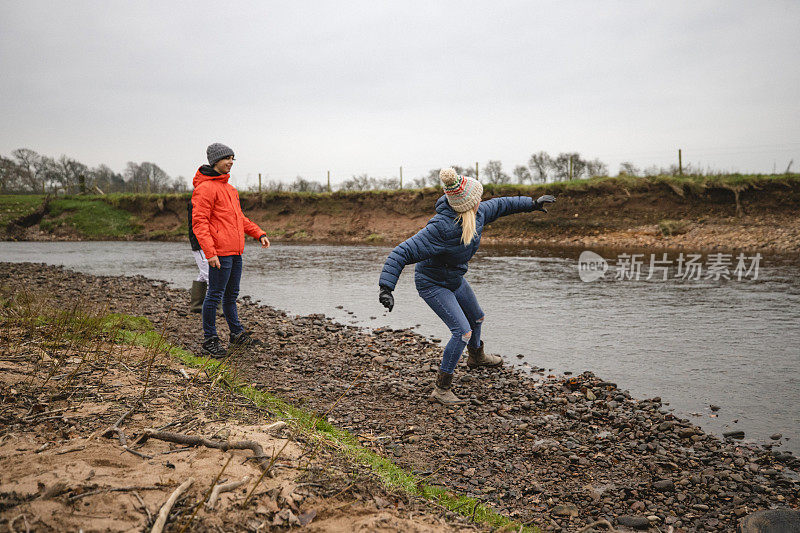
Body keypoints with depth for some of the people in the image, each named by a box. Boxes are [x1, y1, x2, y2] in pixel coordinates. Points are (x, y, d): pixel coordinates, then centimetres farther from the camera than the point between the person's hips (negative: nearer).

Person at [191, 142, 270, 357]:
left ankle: (237, 335, 25)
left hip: (235, 252, 9)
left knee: (231, 295, 16)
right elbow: (199, 222, -16)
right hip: (220, 253, -9)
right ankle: (209, 340, 7)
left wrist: (259, 233, 17)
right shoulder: (206, 188, -11)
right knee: (215, 296, -2)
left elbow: (239, 217, 28)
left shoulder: (229, 188, 19)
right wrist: (210, 252, -24)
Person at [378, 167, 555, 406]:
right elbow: (402, 253, -39)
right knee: (463, 331, -19)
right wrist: (386, 288, -48)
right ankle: (441, 390, -7)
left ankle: (476, 357, 60)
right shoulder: (441, 228, -38)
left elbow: (500, 205, 7)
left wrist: (532, 203, 17)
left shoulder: (477, 213, -15)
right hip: (432, 284, -9)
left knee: (476, 317, 28)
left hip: (454, 279, 9)